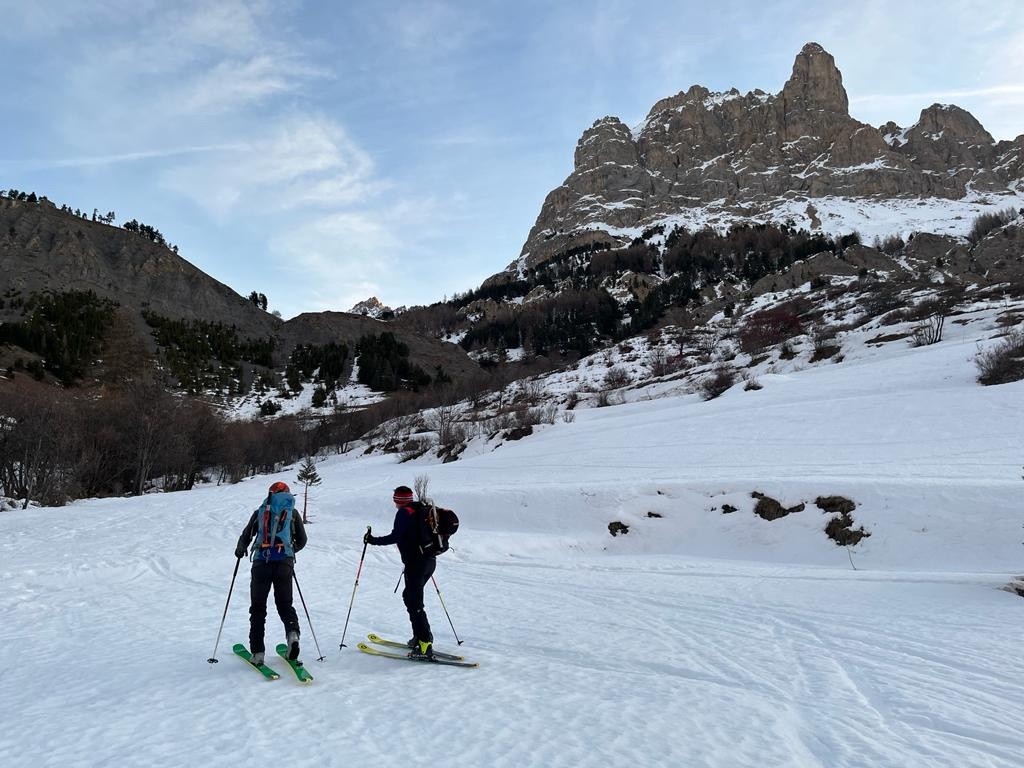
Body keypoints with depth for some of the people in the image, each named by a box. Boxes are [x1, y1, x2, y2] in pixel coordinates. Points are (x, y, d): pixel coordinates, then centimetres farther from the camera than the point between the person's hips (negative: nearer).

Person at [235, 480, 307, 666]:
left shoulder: (260, 511, 14)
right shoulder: (293, 513, 14)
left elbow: (245, 537, 14)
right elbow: (302, 541, 16)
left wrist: (240, 551, 34)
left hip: (261, 562, 0)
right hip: (285, 563, 0)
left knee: (258, 607, 10)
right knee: (284, 603, 12)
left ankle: (257, 652, 5)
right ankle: (292, 633, -16)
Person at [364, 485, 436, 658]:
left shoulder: (403, 513, -10)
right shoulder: (421, 510, 13)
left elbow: (395, 537, -17)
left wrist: (373, 540, -8)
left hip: (415, 562, -9)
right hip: (430, 560, 9)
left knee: (414, 603, -5)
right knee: (410, 596, 22)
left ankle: (425, 645, -9)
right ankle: (420, 636, 23)